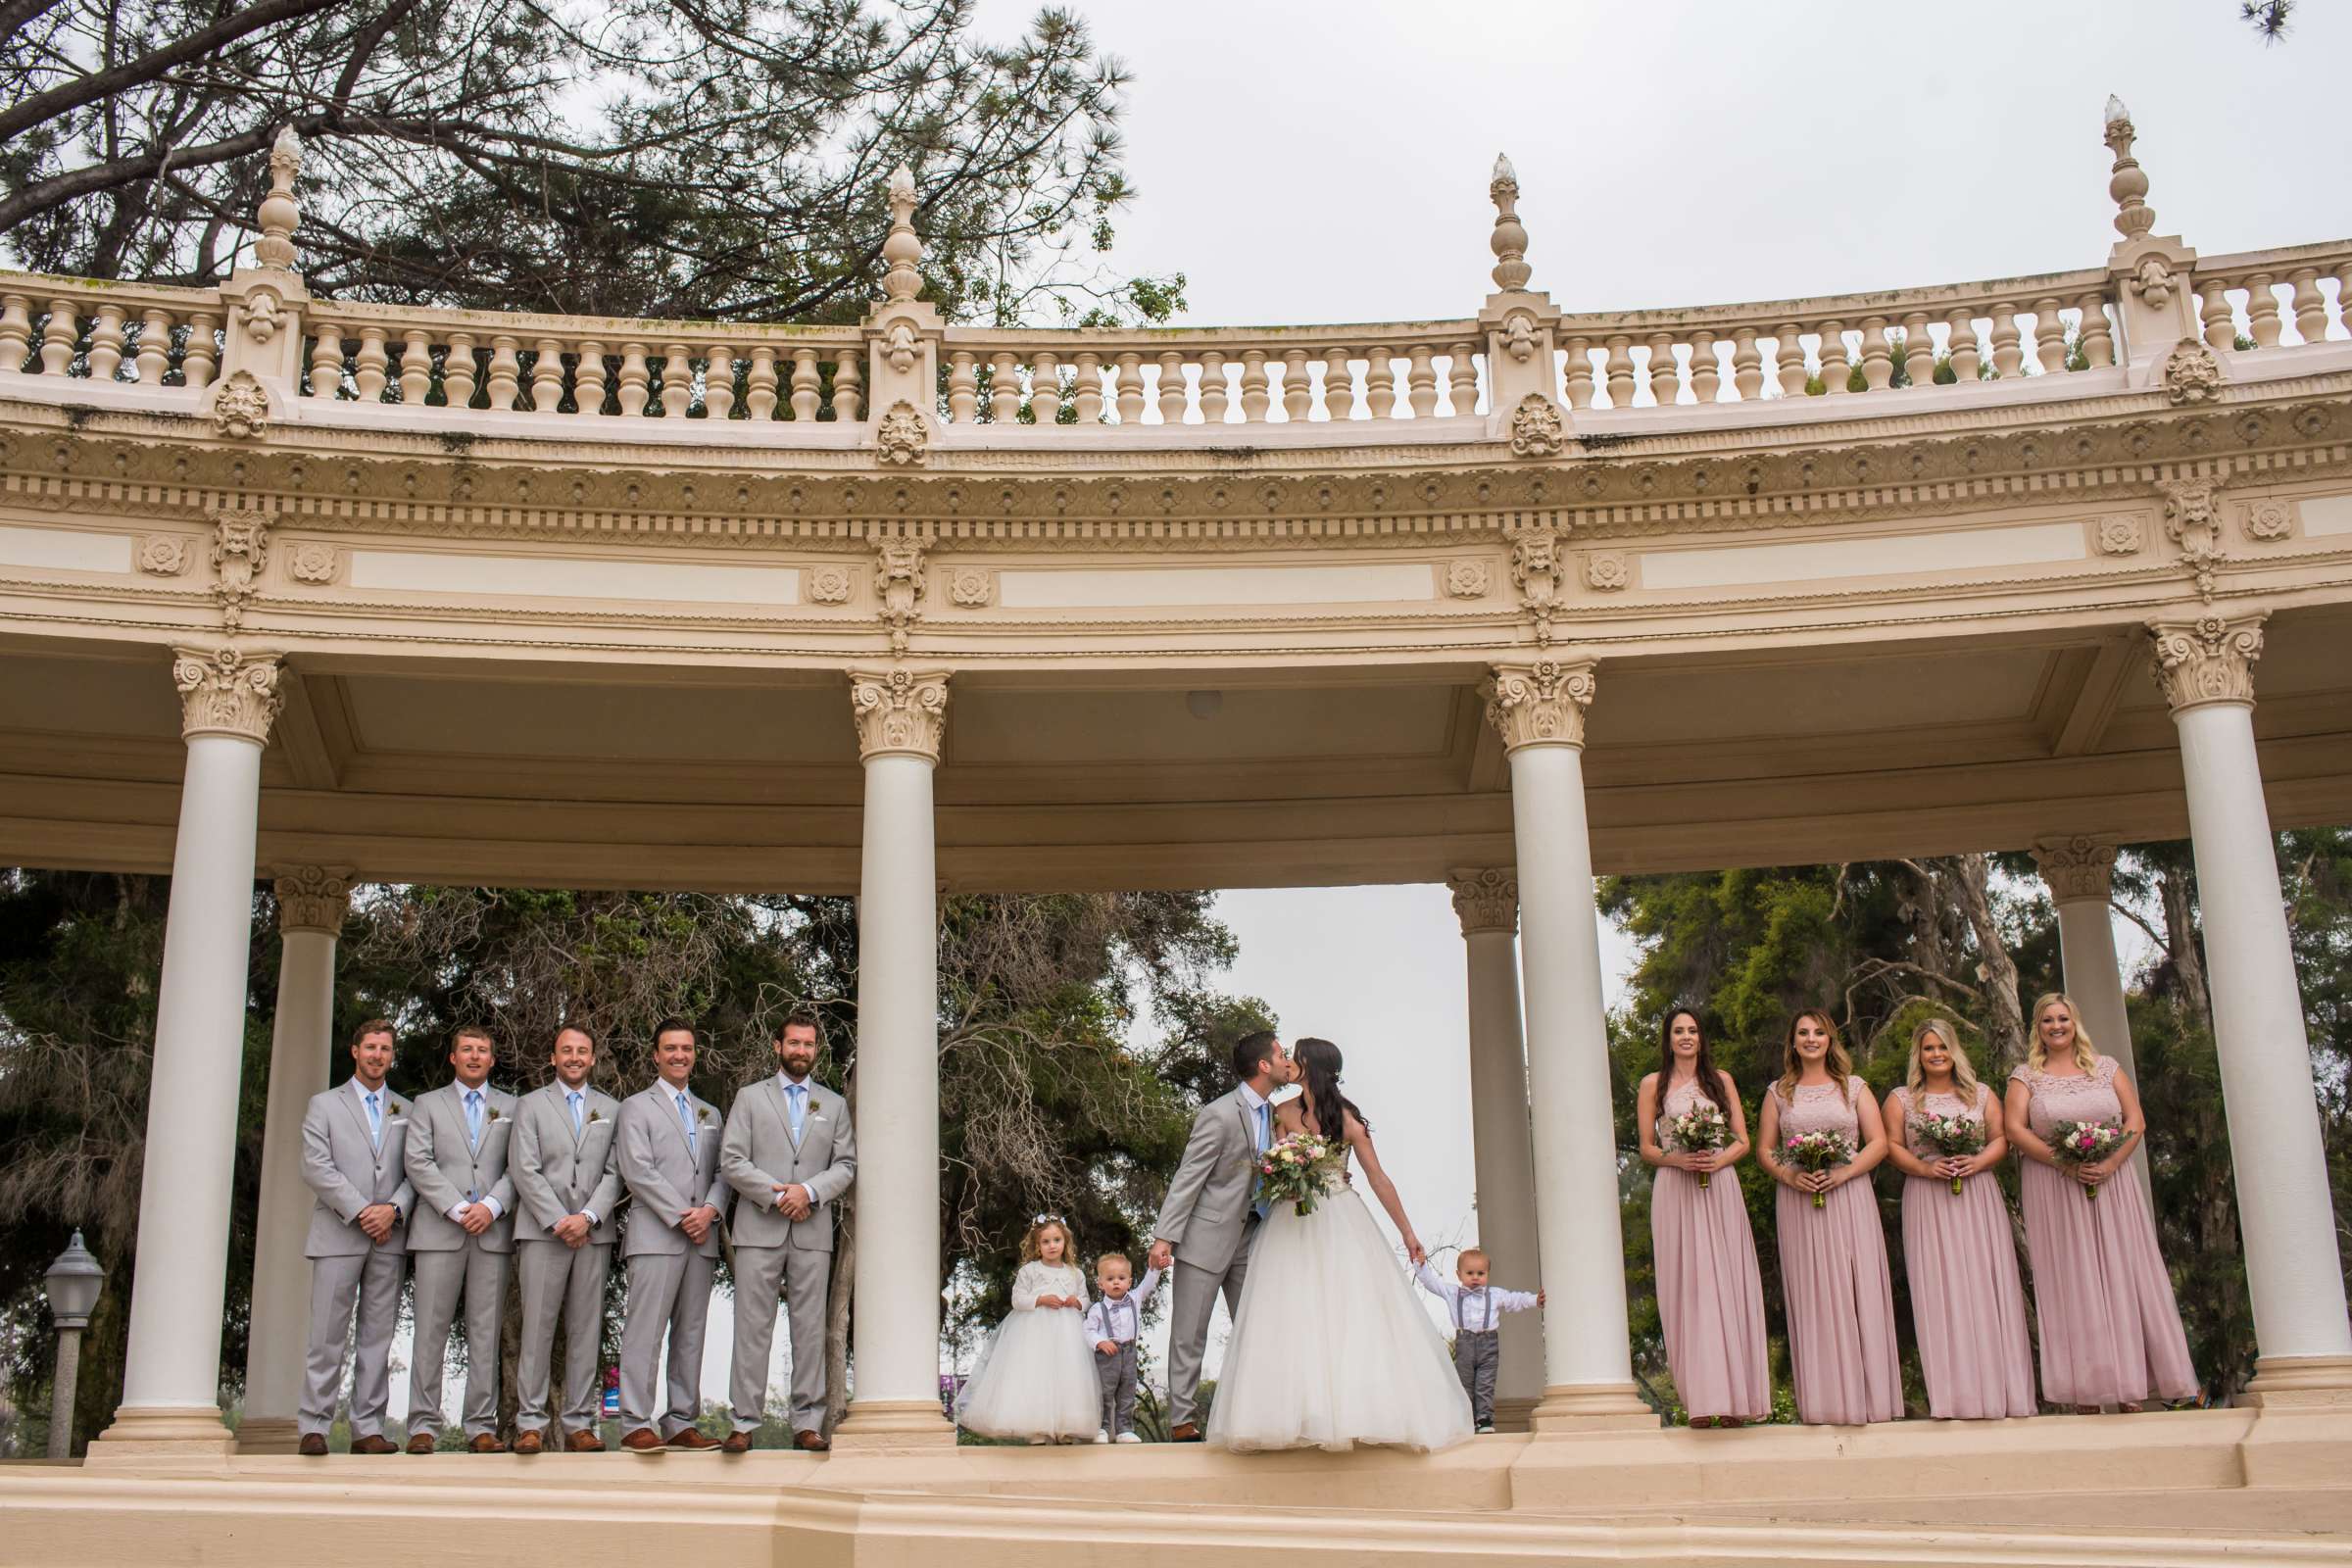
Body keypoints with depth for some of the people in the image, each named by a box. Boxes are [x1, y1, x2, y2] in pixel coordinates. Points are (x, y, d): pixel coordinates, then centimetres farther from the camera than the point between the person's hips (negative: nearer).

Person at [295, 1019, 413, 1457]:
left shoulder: (406, 1112, 16)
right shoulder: (323, 1104, 9)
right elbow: (316, 1166, -3)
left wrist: (394, 1209, -11)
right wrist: (360, 1211, -11)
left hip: (389, 1237, 2)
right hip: (338, 1235, -2)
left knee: (378, 1336, 2)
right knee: (328, 1336, -3)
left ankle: (368, 1428, 4)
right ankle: (313, 1427, 0)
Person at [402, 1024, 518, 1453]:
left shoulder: (511, 1108, 16)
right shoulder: (427, 1105, 13)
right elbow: (418, 1163, 0)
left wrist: (492, 1205, -11)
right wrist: (457, 1209, -11)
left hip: (493, 1233, 1)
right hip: (439, 1232, -1)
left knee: (486, 1333, 1)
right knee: (431, 1331, -2)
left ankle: (481, 1426, 3)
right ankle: (423, 1425, 1)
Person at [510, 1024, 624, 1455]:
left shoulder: (611, 1109, 14)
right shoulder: (531, 1105, 9)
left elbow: (615, 1172, 6)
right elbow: (525, 1170, -1)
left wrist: (589, 1217, -9)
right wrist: (557, 1221, -10)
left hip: (593, 1232, 2)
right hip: (541, 1231, -2)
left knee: (587, 1330, 2)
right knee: (537, 1328, -4)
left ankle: (579, 1424, 4)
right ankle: (531, 1423, 0)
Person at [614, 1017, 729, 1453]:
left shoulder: (710, 1114, 22)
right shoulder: (636, 1107, 6)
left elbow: (722, 1172, 15)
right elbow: (638, 1171, -6)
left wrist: (710, 1210, -6)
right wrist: (681, 1218, -12)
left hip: (702, 1238, 5)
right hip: (655, 1236, -5)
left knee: (691, 1334, 4)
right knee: (645, 1331, -9)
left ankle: (680, 1424, 8)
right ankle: (637, 1424, -7)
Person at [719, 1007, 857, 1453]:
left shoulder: (834, 1105, 17)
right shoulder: (750, 1098, 10)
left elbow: (846, 1165, 9)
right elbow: (731, 1161, 1)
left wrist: (809, 1191, -9)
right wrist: (775, 1195, -10)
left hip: (812, 1231, 2)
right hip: (759, 1230, -2)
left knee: (810, 1328, 1)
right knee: (753, 1328, -3)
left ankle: (808, 1423, 4)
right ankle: (745, 1423, 0)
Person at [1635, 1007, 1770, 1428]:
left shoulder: (1721, 1080, 13)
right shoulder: (1653, 1085, 9)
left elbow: (1742, 1141, 11)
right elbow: (1646, 1148, 6)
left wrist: (1719, 1159, -9)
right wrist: (1678, 1160, -12)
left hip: (1720, 1189, 2)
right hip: (1675, 1192, -1)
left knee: (1727, 1283, -3)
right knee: (1689, 1286, -7)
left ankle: (1735, 1396, -1)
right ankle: (1703, 1398, -8)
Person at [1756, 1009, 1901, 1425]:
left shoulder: (1854, 1087, 10)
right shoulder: (1779, 1093, 12)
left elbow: (1878, 1143, 3)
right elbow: (1764, 1150, 10)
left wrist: (1843, 1173, -12)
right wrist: (1789, 1176, -9)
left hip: (1849, 1198, 0)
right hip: (1798, 1202, 1)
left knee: (1857, 1292, -4)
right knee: (1812, 1296, -1)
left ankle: (1864, 1395, 0)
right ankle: (1823, 1401, 1)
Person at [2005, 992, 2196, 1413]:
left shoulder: (2105, 1067, 11)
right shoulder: (2025, 1075, 6)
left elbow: (2135, 1121, 4)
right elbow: (2016, 1130, -4)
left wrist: (2109, 1163, -12)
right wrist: (2065, 1163, -16)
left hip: (2111, 1185, 2)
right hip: (2053, 1189, -2)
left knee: (2122, 1280, -2)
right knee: (2071, 1284, -3)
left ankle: (2130, 1388, 1)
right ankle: (2087, 1393, -4)